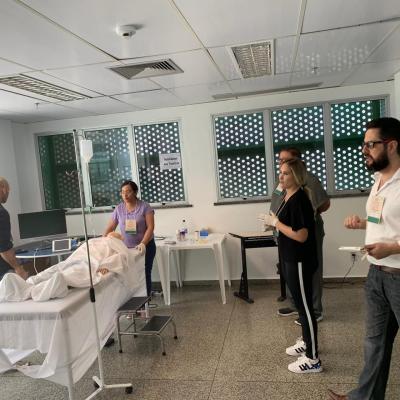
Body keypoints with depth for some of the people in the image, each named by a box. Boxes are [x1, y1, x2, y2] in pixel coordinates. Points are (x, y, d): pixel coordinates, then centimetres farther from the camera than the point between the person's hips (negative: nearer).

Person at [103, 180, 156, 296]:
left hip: (145, 246, -2)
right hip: (126, 248, 2)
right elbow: (110, 228, 7)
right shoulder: (119, 209, 3)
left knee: (144, 274, 4)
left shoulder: (144, 206, -7)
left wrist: (143, 244, -25)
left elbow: (150, 227, -13)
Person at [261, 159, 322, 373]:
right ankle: (306, 341, 39)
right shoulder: (287, 197, 8)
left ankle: (312, 359, 12)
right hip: (289, 259, 10)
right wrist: (274, 222, 3)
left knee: (305, 306, 0)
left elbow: (301, 235, -26)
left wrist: (275, 222, -19)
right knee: (300, 303, 22)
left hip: (299, 261, -10)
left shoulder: (299, 200, -21)